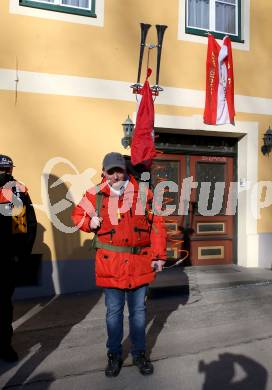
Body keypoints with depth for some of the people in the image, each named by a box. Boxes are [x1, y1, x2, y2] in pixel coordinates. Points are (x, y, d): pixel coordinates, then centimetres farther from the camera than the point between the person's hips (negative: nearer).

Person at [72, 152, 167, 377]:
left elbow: (157, 226, -1)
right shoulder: (95, 195, -2)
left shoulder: (143, 193, -3)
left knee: (138, 310, 16)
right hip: (110, 263, 0)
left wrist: (159, 256, -2)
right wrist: (90, 222, -10)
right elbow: (78, 215, 12)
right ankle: (114, 354, 35)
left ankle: (139, 353, 36)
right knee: (114, 311, 14)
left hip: (140, 263, 0)